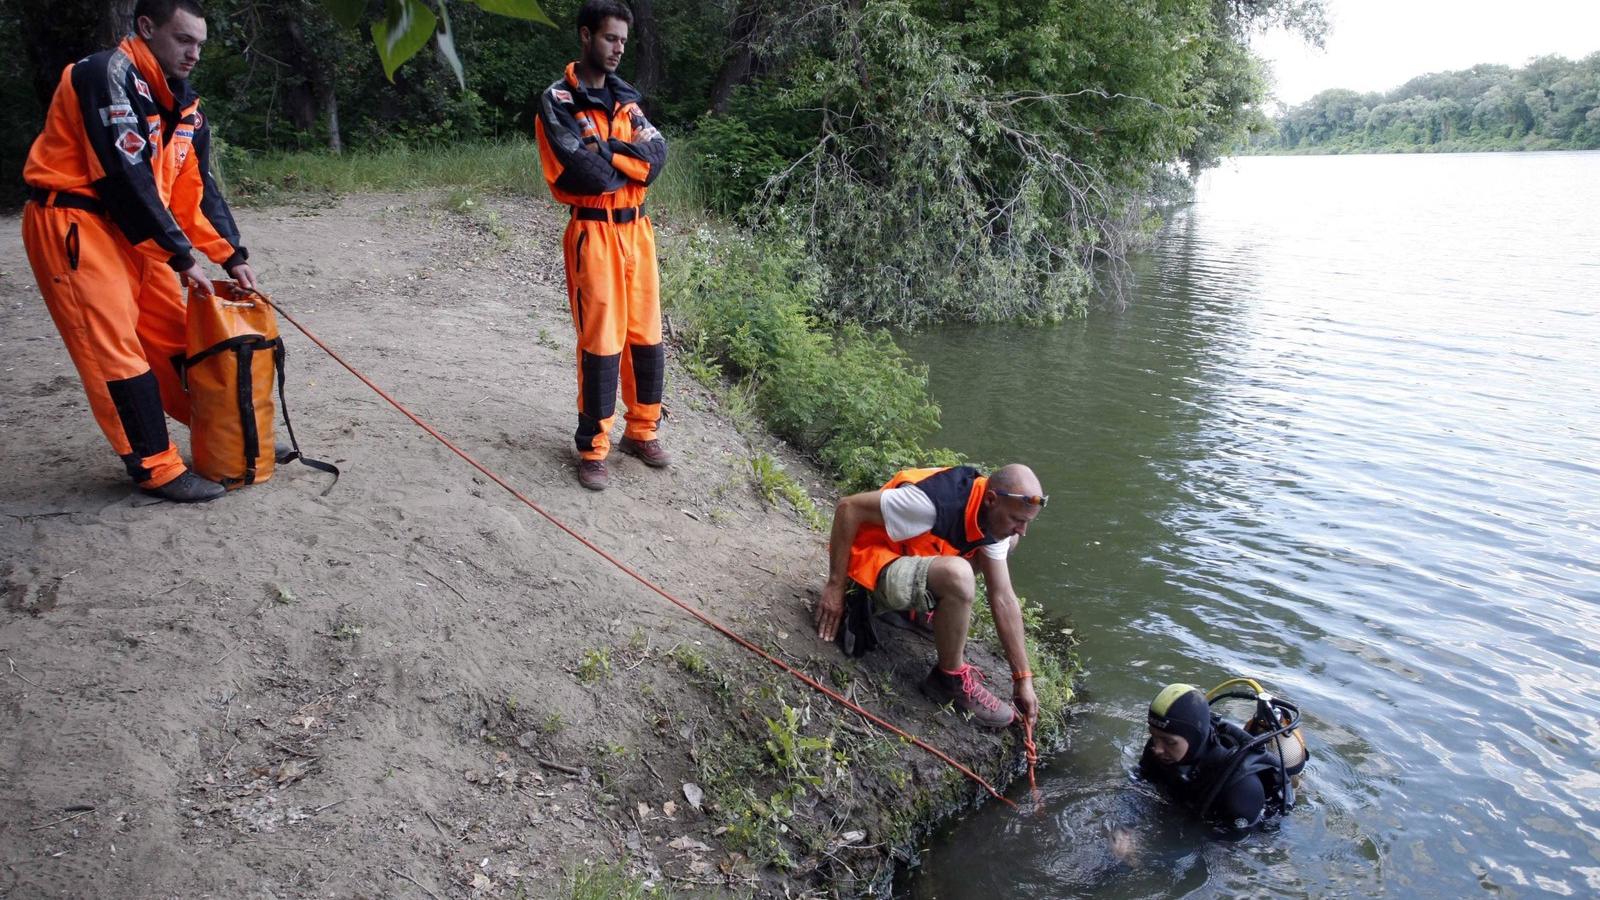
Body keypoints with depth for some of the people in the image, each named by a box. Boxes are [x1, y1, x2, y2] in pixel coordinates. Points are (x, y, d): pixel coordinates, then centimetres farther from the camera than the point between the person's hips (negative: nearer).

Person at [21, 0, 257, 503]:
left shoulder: (183, 104, 9)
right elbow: (128, 178, -22)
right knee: (113, 347, -7)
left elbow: (196, 188, 9)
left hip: (130, 228, 8)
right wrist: (182, 258, -20)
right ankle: (156, 467, -2)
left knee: (175, 335, 9)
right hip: (72, 223, -8)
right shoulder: (110, 75, -17)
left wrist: (233, 258, 0)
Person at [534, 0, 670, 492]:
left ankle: (642, 431, 25)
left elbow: (658, 152, -2)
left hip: (637, 228, 6)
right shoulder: (558, 100, -7)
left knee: (646, 336, 10)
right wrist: (631, 157, -3)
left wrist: (607, 152, -14)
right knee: (600, 343, -3)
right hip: (594, 234, -6)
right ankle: (593, 450, 9)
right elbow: (585, 172, -18)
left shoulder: (625, 95, 13)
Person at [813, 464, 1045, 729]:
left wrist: (1023, 678, -3)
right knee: (957, 575, -37)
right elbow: (848, 508, -26)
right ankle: (950, 678, -11)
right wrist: (836, 586, -21)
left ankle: (921, 603, 9)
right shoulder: (934, 500, -33)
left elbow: (1004, 600, -2)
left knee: (1007, 541, 9)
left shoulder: (994, 519, -7)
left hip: (911, 556, 8)